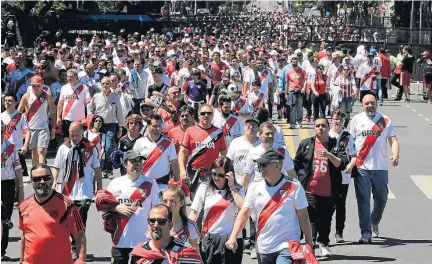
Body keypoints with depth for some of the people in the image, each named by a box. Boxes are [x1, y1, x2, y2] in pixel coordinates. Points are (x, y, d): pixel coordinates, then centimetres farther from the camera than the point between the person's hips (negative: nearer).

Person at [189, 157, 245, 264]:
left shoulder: (237, 190, 3)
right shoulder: (204, 188, 5)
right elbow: (194, 212, 4)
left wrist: (232, 187, -10)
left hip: (231, 239, -1)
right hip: (209, 239, 1)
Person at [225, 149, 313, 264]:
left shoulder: (293, 186, -5)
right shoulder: (255, 187, 5)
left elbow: (303, 217, -3)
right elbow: (244, 214, 5)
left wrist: (309, 244, -4)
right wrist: (233, 237, -7)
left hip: (287, 247, -4)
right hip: (263, 249, 4)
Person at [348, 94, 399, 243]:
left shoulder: (385, 120, 5)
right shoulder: (356, 120, 3)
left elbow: (393, 140, -2)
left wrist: (395, 155, -21)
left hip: (380, 168, 2)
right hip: (362, 168, -1)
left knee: (381, 199, 12)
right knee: (363, 200, -5)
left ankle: (374, 223, 39)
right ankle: (366, 233, -3)